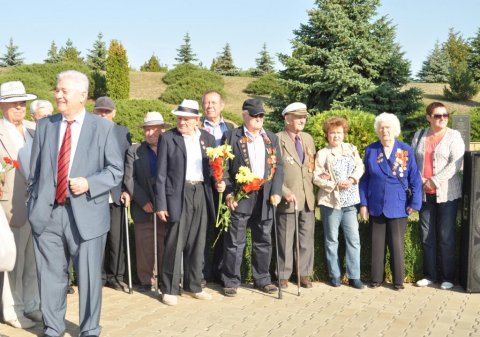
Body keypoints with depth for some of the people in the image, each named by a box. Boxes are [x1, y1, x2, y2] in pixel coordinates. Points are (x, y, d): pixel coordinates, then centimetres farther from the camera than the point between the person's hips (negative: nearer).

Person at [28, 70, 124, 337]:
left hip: (86, 214, -3)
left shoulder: (103, 127, 0)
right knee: (50, 275, 9)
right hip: (47, 214, 3)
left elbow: (116, 170, 0)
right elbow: (35, 171, 12)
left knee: (89, 276, 6)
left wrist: (89, 183, -15)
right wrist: (33, 205, 7)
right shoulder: (44, 126, 10)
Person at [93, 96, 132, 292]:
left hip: (115, 194, 1)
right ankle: (99, 276, 15)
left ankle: (116, 277, 15)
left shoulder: (123, 133, 9)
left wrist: (126, 190, 1)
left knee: (116, 238, 4)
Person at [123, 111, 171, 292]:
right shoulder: (134, 150, 6)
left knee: (166, 248, 3)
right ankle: (146, 280, 13)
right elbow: (129, 179, 0)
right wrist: (144, 202, -9)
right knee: (144, 247, 3)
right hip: (143, 208, 1)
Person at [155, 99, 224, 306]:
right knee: (174, 244, -2)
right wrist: (161, 204, -7)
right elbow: (161, 174, -2)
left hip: (201, 194, 4)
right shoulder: (167, 138, -1)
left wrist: (217, 182, -4)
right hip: (178, 195, -4)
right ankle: (169, 289, 7)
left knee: (197, 244, 10)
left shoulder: (207, 138, 11)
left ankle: (194, 285, 22)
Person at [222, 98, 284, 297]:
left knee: (263, 241, 11)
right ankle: (231, 281, 10)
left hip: (265, 198, 4)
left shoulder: (272, 138, 14)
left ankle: (262, 279, 22)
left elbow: (278, 166, 10)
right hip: (240, 198, -4)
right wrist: (228, 193, -11)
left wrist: (276, 192, -1)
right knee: (235, 241, 0)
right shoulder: (232, 137, 2)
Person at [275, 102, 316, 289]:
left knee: (307, 239, 9)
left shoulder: (308, 139, 13)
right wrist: (285, 193, -17)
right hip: (288, 199, -5)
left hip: (308, 199, 6)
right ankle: (283, 275, 15)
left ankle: (304, 274, 20)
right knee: (285, 240, 4)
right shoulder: (277, 140, -8)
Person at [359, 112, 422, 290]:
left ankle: (398, 280, 15)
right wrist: (363, 203, -1)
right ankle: (376, 278, 20)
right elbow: (364, 179, 3)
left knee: (397, 244, 5)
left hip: (398, 207, -2)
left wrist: (415, 203, -8)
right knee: (377, 244, 10)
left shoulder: (406, 150, -3)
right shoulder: (370, 150, 1)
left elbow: (415, 179, -2)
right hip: (376, 207, 2)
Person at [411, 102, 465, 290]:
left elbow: (455, 164, -13)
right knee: (427, 236, 8)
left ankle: (448, 277, 10)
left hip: (446, 193, -4)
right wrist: (419, 179, -8)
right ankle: (430, 275, 18)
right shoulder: (419, 135, 10)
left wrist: (434, 181, -16)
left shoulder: (454, 136, -2)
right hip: (424, 194, 4)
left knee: (446, 237, 0)